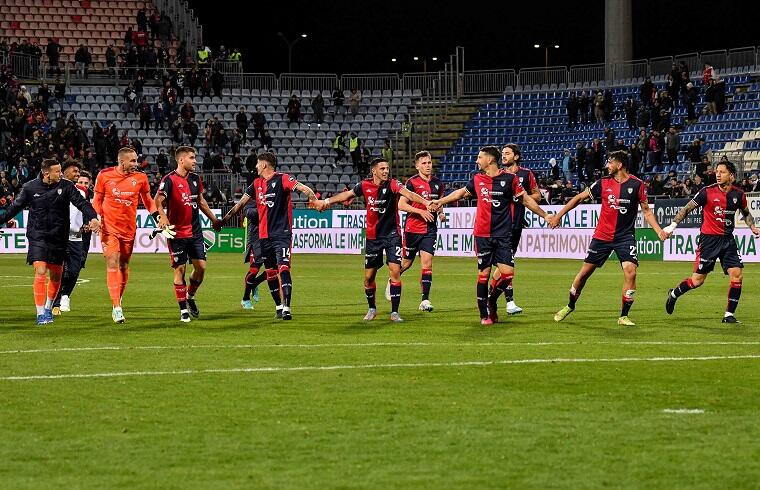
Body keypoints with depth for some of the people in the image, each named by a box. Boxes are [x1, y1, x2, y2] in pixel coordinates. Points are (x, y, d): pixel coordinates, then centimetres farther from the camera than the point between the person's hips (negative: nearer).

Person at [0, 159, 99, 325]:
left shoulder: (66, 186, -2)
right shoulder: (30, 188, -3)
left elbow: (81, 202, -8)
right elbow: (15, 207, 7)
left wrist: (93, 217, -24)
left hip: (58, 238, 2)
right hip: (37, 237, -2)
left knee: (56, 276, 10)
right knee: (40, 273, -13)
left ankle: (48, 308, 32)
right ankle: (40, 314, -10)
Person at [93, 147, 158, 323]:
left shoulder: (140, 178, 0)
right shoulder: (104, 176, -4)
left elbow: (147, 200, 14)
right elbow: (97, 200, 8)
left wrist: (157, 217, 1)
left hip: (129, 229, 3)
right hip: (109, 228, -3)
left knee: (124, 267, 10)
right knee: (113, 264, -13)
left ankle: (118, 302, 25)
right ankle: (116, 307, -16)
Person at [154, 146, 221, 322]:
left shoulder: (195, 178, 10)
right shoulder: (169, 180, -11)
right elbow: (158, 201, -21)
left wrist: (214, 219, 26)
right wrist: (162, 216, -39)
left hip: (195, 232, 6)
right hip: (177, 232, -6)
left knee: (201, 267, 1)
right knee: (180, 269, -3)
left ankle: (190, 297, 26)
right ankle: (183, 310, 4)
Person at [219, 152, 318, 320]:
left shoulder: (282, 179, -7)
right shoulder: (257, 184, 13)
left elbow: (302, 187, -20)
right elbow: (241, 203, 19)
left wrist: (313, 197, -39)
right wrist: (225, 219, 20)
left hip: (282, 234, -7)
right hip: (264, 235, 7)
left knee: (283, 268, -18)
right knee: (270, 273, 10)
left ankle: (287, 308, -23)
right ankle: (280, 307, 21)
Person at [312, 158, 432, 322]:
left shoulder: (392, 184, -11)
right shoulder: (365, 185, -2)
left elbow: (408, 194, -29)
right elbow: (347, 194, 15)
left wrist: (425, 202, -46)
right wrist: (326, 201, 21)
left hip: (392, 234, -3)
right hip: (373, 236, 3)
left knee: (395, 270, -16)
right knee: (369, 276, 6)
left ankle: (394, 312, -9)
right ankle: (372, 309, 29)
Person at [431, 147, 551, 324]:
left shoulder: (510, 178, -2)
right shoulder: (477, 179, 7)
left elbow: (526, 200, 5)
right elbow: (461, 192, 25)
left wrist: (545, 216, 3)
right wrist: (440, 201, 31)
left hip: (503, 235, -2)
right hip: (482, 235, 2)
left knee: (507, 273, -10)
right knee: (484, 273, 0)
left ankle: (491, 302, 15)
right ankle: (484, 314, 9)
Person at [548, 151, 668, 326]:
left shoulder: (637, 185, -4)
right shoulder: (603, 183, -1)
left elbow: (646, 210, 5)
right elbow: (579, 198, 7)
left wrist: (658, 230, -7)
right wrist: (558, 216, 5)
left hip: (625, 237, -2)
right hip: (602, 236, 2)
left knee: (630, 271, -19)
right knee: (585, 272, 5)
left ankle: (624, 316, -8)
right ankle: (570, 306, 27)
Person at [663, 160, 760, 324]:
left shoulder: (739, 194, 1)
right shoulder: (707, 192, -11)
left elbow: (746, 213, 20)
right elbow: (687, 209, -3)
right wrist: (672, 225, -10)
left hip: (727, 239, 4)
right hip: (709, 239, -3)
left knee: (737, 275, -10)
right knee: (697, 280, -1)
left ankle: (729, 315, 1)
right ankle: (674, 294, 28)